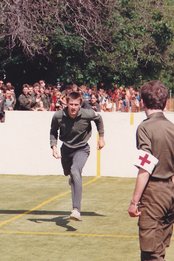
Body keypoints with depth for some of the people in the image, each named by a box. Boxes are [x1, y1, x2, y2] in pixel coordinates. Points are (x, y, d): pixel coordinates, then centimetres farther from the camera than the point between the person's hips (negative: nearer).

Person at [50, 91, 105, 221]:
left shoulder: (88, 114, -23)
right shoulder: (58, 116, -20)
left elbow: (99, 119, 2)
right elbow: (53, 131, 1)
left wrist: (101, 137, 7)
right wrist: (54, 146, -14)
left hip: (81, 148, -4)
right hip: (66, 148, 4)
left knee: (75, 172, -29)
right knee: (68, 173, 25)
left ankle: (76, 210, -36)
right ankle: (73, 178, 68)